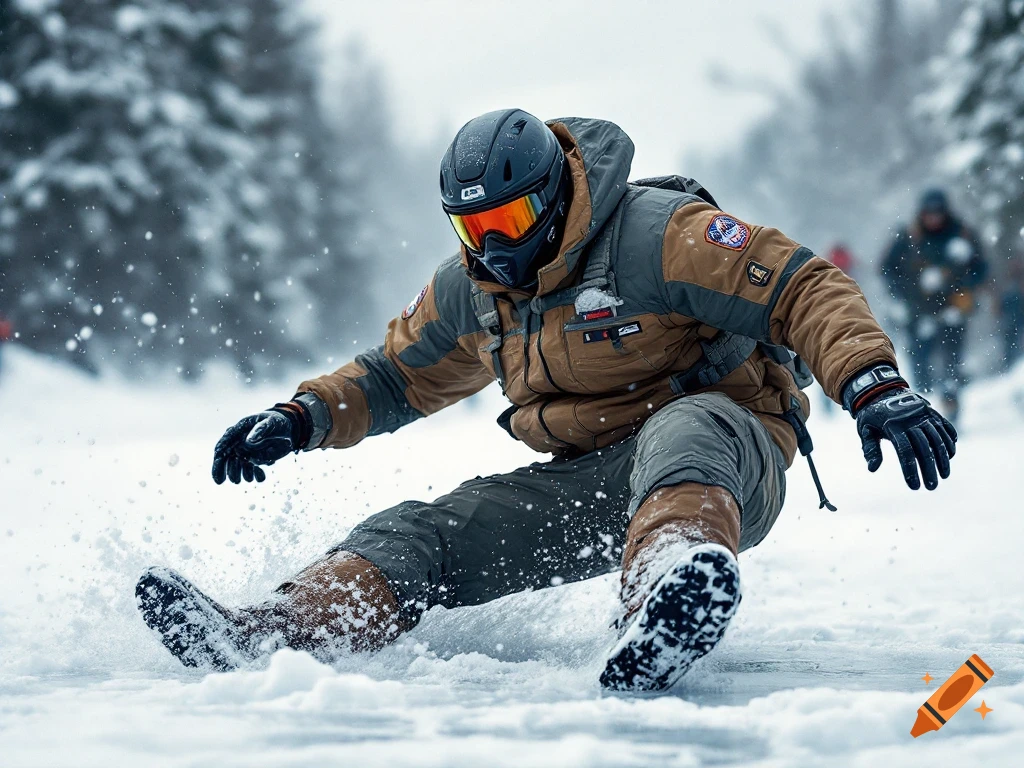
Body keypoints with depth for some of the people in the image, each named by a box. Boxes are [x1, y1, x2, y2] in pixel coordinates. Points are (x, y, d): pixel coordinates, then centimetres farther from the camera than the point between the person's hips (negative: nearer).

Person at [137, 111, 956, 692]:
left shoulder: (655, 235, -15)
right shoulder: (470, 290, 7)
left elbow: (804, 289, -20)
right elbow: (395, 375, 23)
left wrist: (873, 385, -35)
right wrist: (300, 419, 7)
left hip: (725, 452, -6)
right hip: (587, 481, 6)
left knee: (679, 434, -42)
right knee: (426, 532, -11)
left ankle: (678, 578, -73)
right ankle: (272, 629, -31)